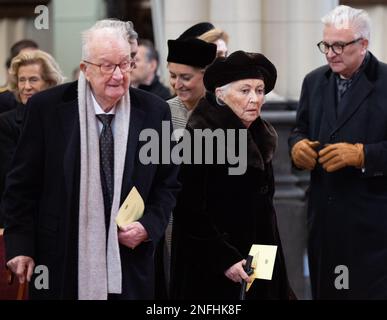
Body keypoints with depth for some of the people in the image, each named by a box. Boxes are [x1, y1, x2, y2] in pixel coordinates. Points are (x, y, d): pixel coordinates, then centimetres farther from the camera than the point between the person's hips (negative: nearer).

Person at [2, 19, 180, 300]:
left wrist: (149, 226, -8)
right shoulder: (47, 107, -5)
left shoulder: (154, 111, -1)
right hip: (60, 262, -1)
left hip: (129, 266, 1)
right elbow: (23, 184, 0)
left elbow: (167, 184, 9)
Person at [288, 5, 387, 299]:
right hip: (324, 214, 6)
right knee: (324, 289, 10)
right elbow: (301, 130, 19)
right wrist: (297, 145, -3)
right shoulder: (314, 82, 12)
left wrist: (361, 154, -22)